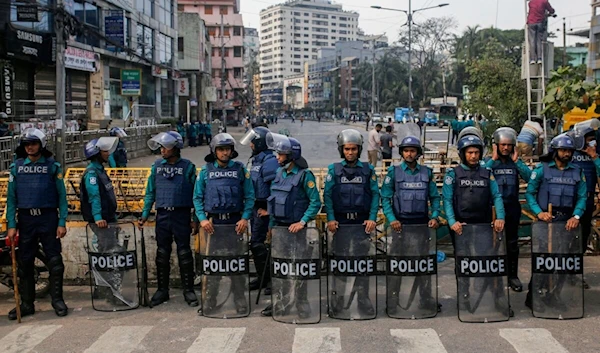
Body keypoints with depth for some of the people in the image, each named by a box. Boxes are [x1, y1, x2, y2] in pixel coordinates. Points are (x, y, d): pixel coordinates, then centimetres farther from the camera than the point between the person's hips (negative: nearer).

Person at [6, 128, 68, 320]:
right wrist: (11, 225, 0)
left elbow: (61, 195, 1)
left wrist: (62, 223, -5)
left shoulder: (52, 166, 0)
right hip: (26, 219, 2)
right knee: (25, 263, 7)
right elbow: (11, 197, 6)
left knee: (55, 261, -1)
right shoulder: (16, 166, 5)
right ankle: (27, 303, 16)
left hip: (48, 218, -2)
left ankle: (57, 300, 11)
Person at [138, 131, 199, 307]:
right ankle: (162, 289, 19)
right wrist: (144, 215, 5)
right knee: (162, 254, 8)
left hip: (181, 215, -3)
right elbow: (150, 192, 11)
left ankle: (188, 290, 10)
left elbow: (195, 194, -1)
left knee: (184, 253, 2)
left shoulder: (187, 167, -2)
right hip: (162, 215, 3)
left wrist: (195, 218, -5)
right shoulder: (157, 166, 7)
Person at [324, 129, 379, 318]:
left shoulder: (368, 170, 4)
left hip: (362, 222, 0)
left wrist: (372, 218, -8)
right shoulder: (334, 170, 4)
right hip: (340, 222, 0)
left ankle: (363, 299, 9)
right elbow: (327, 195, -1)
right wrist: (330, 219, -11)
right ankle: (339, 298, 17)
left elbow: (375, 194, 2)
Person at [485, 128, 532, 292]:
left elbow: (529, 177, -10)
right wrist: (493, 159, -17)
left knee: (512, 243, 9)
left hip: (512, 207, 2)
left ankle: (513, 275, 18)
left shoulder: (516, 162, 6)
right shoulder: (489, 162, 0)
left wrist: (516, 161, -12)